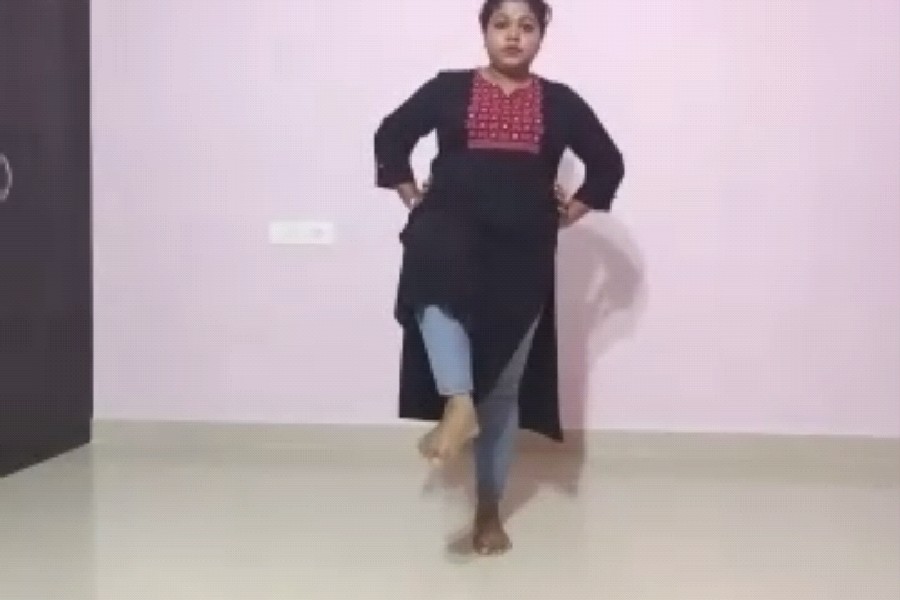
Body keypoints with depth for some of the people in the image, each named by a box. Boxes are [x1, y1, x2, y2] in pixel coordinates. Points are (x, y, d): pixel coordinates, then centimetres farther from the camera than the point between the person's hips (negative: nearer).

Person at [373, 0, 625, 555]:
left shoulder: (560, 102, 8)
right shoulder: (448, 88, 6)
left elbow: (608, 164, 16)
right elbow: (391, 136, 14)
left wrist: (571, 212, 7)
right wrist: (413, 197, 5)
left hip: (521, 254, 1)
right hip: (454, 234, -1)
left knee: (503, 386, 4)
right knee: (436, 271, -41)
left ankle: (490, 510, 16)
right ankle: (458, 405, -45)